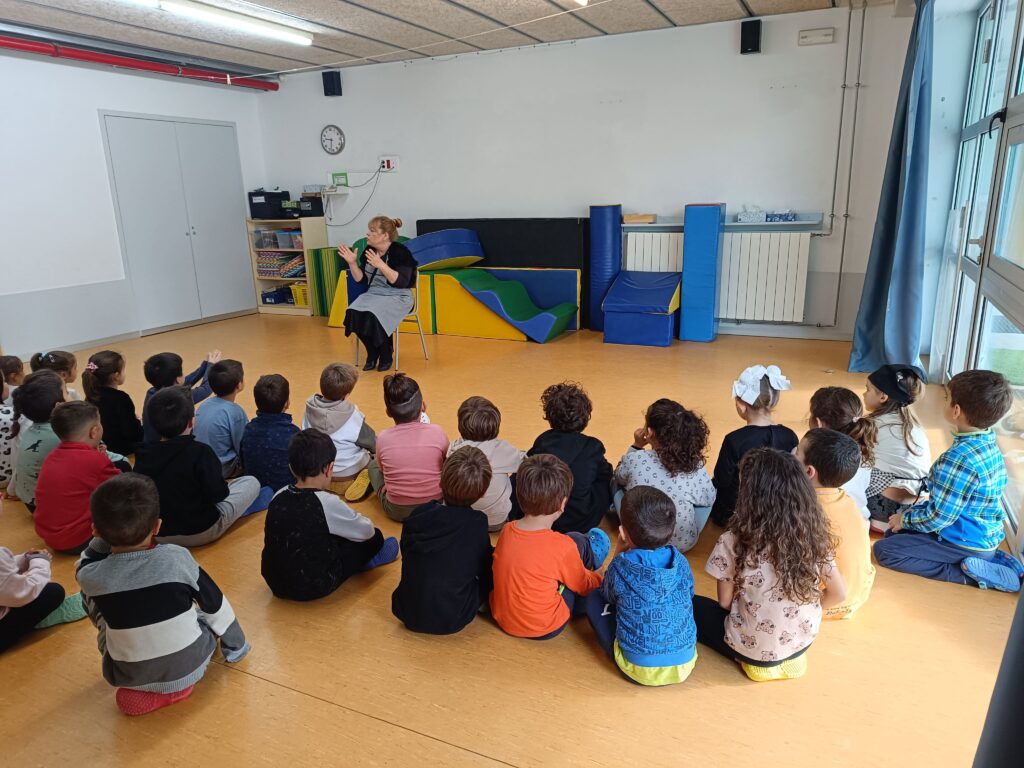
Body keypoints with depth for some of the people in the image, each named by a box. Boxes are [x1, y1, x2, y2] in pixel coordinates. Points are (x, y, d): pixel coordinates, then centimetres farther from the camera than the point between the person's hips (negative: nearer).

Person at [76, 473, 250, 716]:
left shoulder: (91, 577, -18)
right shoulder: (177, 558, -18)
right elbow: (216, 607, -5)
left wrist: (105, 536, -2)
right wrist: (236, 647, 11)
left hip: (129, 677, 0)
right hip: (189, 667, 1)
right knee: (209, 614, 30)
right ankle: (178, 686, 14)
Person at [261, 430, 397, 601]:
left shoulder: (279, 496, -5)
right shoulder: (328, 503, -21)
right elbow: (367, 531, -5)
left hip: (275, 582, 6)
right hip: (313, 587, -6)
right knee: (375, 537, 11)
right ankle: (364, 560, 39)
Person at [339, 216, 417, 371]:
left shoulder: (400, 252, -13)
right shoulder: (369, 251, 6)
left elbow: (400, 282, -23)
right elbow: (361, 280, 9)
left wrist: (381, 265, -31)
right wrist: (352, 263, -6)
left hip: (397, 297, -6)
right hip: (373, 294, 6)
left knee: (374, 316, -32)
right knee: (353, 314, -22)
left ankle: (386, 355, -5)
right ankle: (372, 354, -1)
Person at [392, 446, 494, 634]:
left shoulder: (416, 515, -10)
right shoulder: (477, 523, -16)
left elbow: (406, 556, 5)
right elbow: (485, 570, -2)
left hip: (407, 614, 3)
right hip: (451, 621, -3)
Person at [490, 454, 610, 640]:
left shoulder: (506, 531, -10)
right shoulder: (564, 546, -24)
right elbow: (584, 585, -4)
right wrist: (598, 578, 18)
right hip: (543, 630, -5)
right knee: (578, 541, 5)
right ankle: (591, 560, 35)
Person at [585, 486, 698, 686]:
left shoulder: (621, 567, -16)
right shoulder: (680, 562, -7)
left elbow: (609, 596, 6)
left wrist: (619, 551, 6)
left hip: (639, 671, -4)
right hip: (685, 666, 4)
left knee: (594, 598, 11)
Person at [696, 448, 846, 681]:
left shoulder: (733, 541, -21)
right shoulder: (814, 534, -10)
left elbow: (725, 602, -9)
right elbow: (838, 594, -1)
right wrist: (801, 610, 12)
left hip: (752, 650, -5)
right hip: (802, 643, 5)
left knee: (692, 605, 18)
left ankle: (759, 658, 8)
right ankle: (788, 654, 15)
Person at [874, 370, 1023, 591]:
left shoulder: (958, 459, -30)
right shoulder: (989, 444, 0)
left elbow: (938, 518, -24)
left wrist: (905, 518, -6)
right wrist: (915, 510, 12)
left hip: (966, 544, -9)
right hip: (986, 536, 9)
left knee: (883, 550, -7)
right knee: (894, 532, 16)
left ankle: (973, 575, -7)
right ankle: (991, 559, 10)